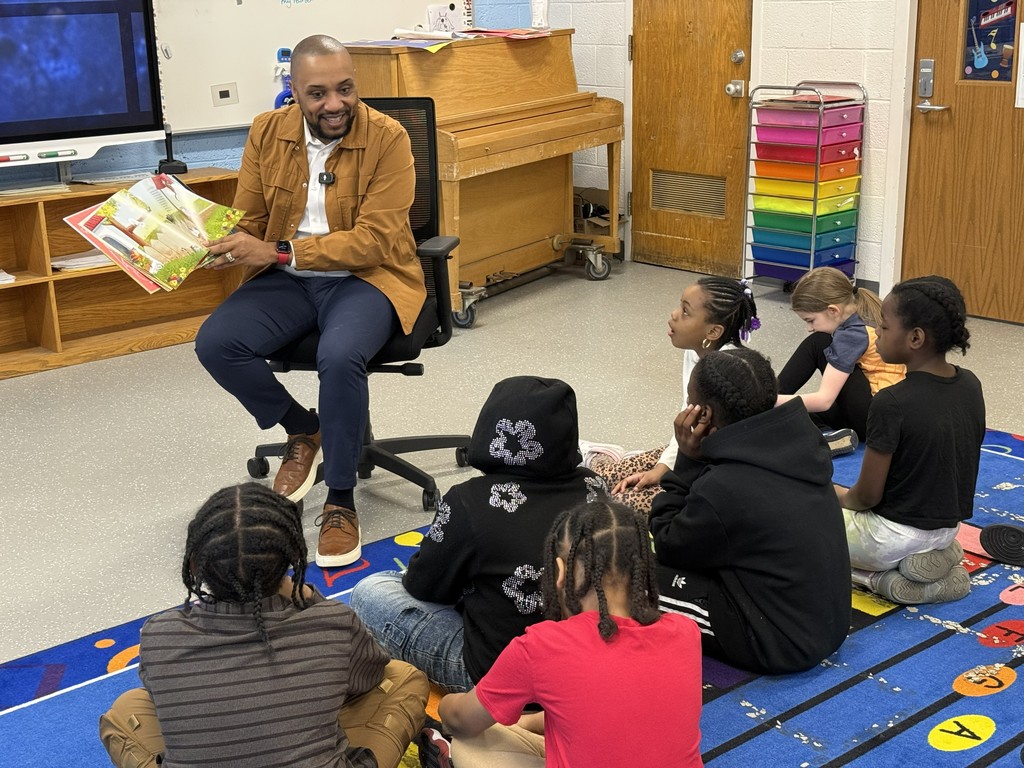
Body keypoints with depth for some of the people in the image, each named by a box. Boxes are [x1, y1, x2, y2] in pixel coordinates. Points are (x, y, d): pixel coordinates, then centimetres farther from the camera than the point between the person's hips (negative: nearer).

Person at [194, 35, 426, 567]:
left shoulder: (387, 138, -13)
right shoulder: (267, 133, 1)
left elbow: (373, 240, -19)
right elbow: (246, 222, 9)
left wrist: (279, 251, -26)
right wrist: (219, 248, -16)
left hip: (366, 277, -4)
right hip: (287, 281, 5)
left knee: (339, 357, -35)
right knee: (214, 343, -19)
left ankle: (341, 501, -13)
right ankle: (303, 430, 9)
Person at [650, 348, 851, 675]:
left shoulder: (722, 490, -29)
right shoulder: (801, 442, -5)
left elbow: (667, 546, -8)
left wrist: (688, 461, -12)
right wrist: (697, 462, -4)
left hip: (781, 646, -8)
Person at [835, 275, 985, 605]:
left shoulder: (892, 403, -27)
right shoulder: (970, 385, -5)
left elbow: (867, 496, -19)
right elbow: (945, 466, 8)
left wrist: (837, 496, 4)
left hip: (895, 534, -7)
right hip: (948, 526, 7)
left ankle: (887, 577, -2)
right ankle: (935, 556, 9)